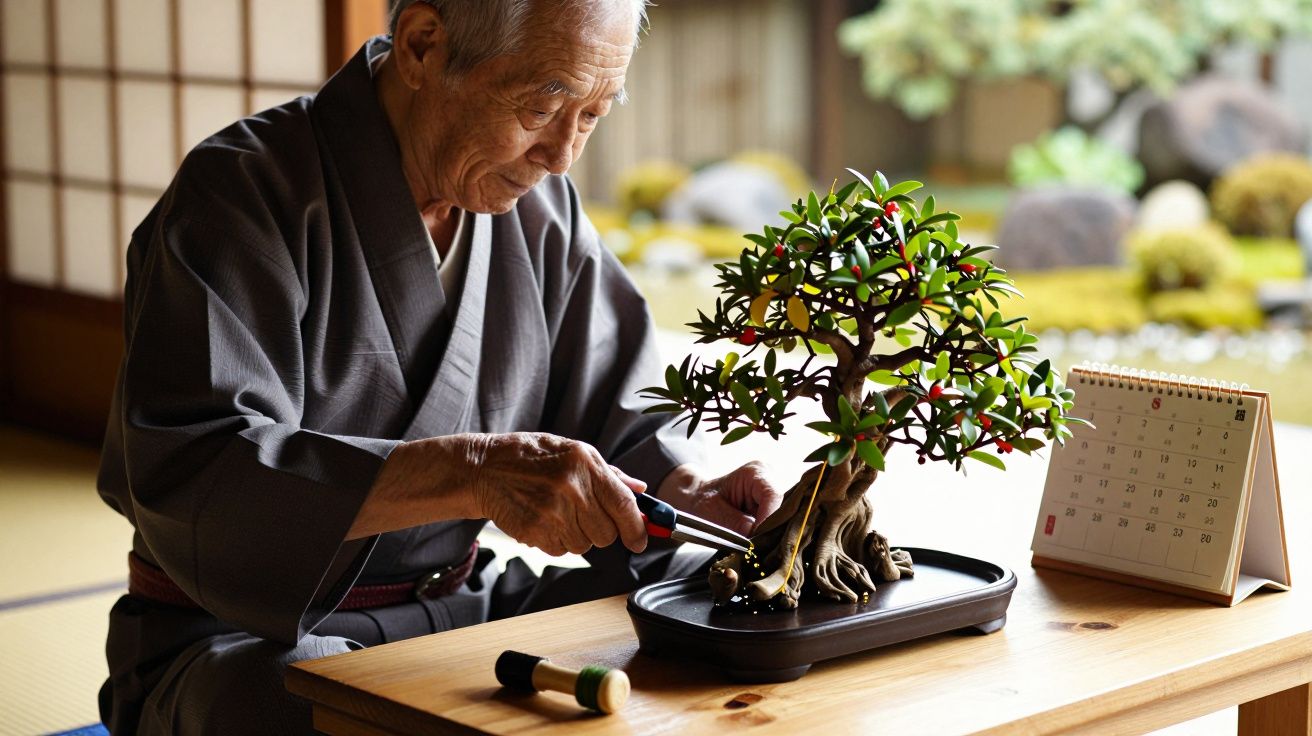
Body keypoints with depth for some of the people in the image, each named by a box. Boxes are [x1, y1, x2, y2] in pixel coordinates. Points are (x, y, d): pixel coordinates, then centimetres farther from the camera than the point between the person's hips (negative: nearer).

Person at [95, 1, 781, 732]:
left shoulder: (541, 206, 6)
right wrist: (470, 472, -37)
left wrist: (689, 494, -11)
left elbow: (615, 415, 13)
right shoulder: (244, 191, -16)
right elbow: (181, 473, -28)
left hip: (463, 606, 6)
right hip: (257, 639, -6)